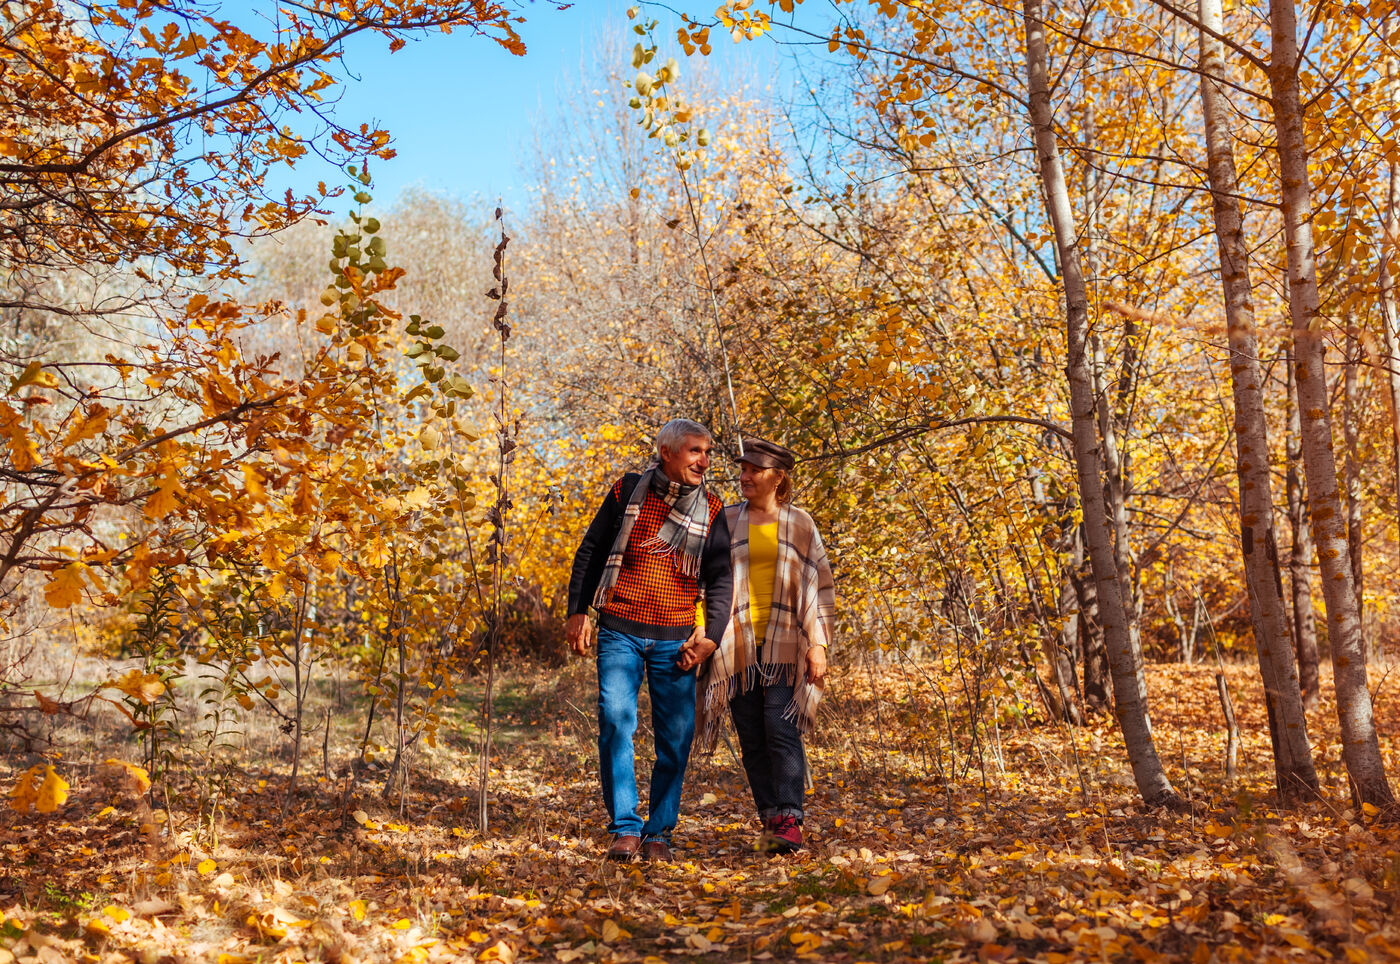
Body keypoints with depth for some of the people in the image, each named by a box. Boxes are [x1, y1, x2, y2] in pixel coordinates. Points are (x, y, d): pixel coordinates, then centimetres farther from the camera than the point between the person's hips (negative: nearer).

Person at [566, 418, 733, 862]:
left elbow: (720, 578, 8)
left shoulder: (710, 509, 6)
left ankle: (659, 833, 14)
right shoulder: (628, 491, 3)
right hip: (620, 630, -1)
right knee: (615, 720, -13)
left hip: (674, 639, 1)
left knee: (676, 736, 0)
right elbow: (590, 551, 9)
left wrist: (710, 635, -2)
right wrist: (577, 611, 2)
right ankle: (626, 828, -3)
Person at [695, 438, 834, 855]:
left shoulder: (799, 524, 6)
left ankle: (789, 822, -10)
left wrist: (818, 643, -1)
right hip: (738, 646, 2)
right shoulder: (726, 522, 9)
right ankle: (770, 820, 11)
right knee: (752, 738, 3)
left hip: (783, 644, -2)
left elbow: (821, 585, 5)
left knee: (782, 730, -11)